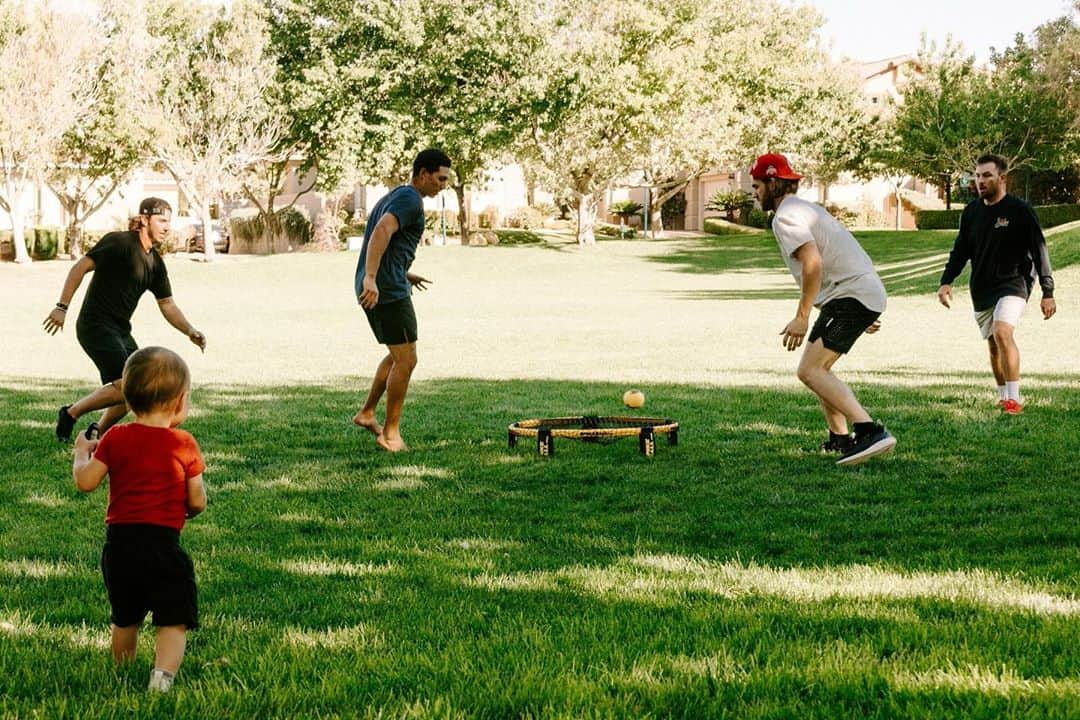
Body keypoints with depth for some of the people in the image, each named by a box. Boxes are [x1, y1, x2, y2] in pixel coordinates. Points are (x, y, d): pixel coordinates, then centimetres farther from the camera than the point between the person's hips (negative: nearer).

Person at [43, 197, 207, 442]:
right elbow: (80, 267, -14)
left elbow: (167, 304, 15)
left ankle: (100, 431, 23)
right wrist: (62, 307, -19)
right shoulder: (119, 242, -12)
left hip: (121, 330, 9)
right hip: (96, 326, -9)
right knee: (126, 387, -18)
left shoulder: (155, 262, 11)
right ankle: (71, 413, -1)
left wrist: (190, 331, 0)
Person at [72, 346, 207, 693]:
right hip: (164, 544, -4)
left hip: (119, 544, 4)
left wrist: (81, 452, 18)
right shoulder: (184, 445, -4)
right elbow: (197, 502, -2)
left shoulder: (115, 438, 2)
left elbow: (85, 481, -1)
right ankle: (163, 673, -23)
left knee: (125, 620, 22)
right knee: (173, 622, -2)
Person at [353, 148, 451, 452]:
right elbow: (382, 232, -29)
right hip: (387, 290, -10)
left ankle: (367, 413, 25)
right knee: (406, 360, -4)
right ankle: (391, 431, 2)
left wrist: (404, 274, 40)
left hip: (376, 288, 10)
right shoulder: (410, 199, -12)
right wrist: (371, 279, -37)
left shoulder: (395, 196, 21)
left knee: (399, 355, 22)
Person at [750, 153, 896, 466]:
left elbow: (813, 263, -23)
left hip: (852, 295, -11)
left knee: (810, 370, -18)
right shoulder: (806, 208, 24)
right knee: (817, 368, 21)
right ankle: (840, 438, 23)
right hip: (865, 292, 11)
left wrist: (801, 317, -22)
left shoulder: (786, 215, -9)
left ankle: (870, 431, -28)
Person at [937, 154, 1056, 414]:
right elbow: (960, 250, 14)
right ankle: (1003, 396, 26)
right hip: (981, 289, 6)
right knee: (993, 345, 11)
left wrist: (1048, 292, -8)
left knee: (1003, 333, -25)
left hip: (1013, 284, -6)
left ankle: (1014, 398, -20)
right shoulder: (971, 211, 6)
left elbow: (1039, 251, -7)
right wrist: (946, 282, 1)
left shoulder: (1019, 210, -9)